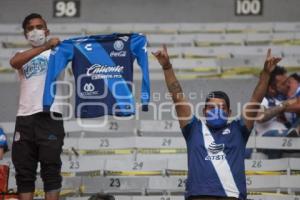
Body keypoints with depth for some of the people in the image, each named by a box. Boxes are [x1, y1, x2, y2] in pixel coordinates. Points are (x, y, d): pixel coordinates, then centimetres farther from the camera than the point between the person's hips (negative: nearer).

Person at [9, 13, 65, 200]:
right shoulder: (22, 55, 17)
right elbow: (14, 62, -7)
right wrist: (44, 47, -21)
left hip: (49, 116, -3)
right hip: (25, 118, 3)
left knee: (51, 170, -5)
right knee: (24, 172, 3)